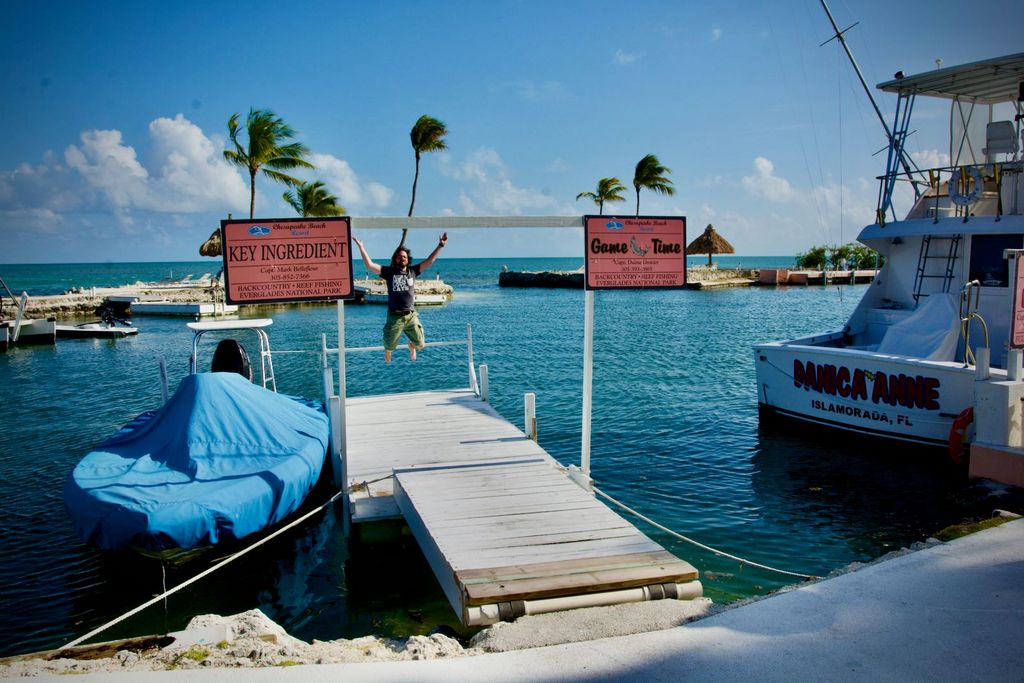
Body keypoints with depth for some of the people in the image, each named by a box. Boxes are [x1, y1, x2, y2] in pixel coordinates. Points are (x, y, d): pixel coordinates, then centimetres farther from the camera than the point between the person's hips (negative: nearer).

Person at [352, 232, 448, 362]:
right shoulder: (389, 271, 3)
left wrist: (440, 245, 4)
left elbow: (429, 261, 8)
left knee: (420, 344, 3)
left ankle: (411, 347, 41)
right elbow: (369, 265, -4)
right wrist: (361, 247, -9)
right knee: (389, 347, 7)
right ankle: (387, 363, 43)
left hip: (411, 315, 2)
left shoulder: (413, 271, 8)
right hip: (394, 316, -1)